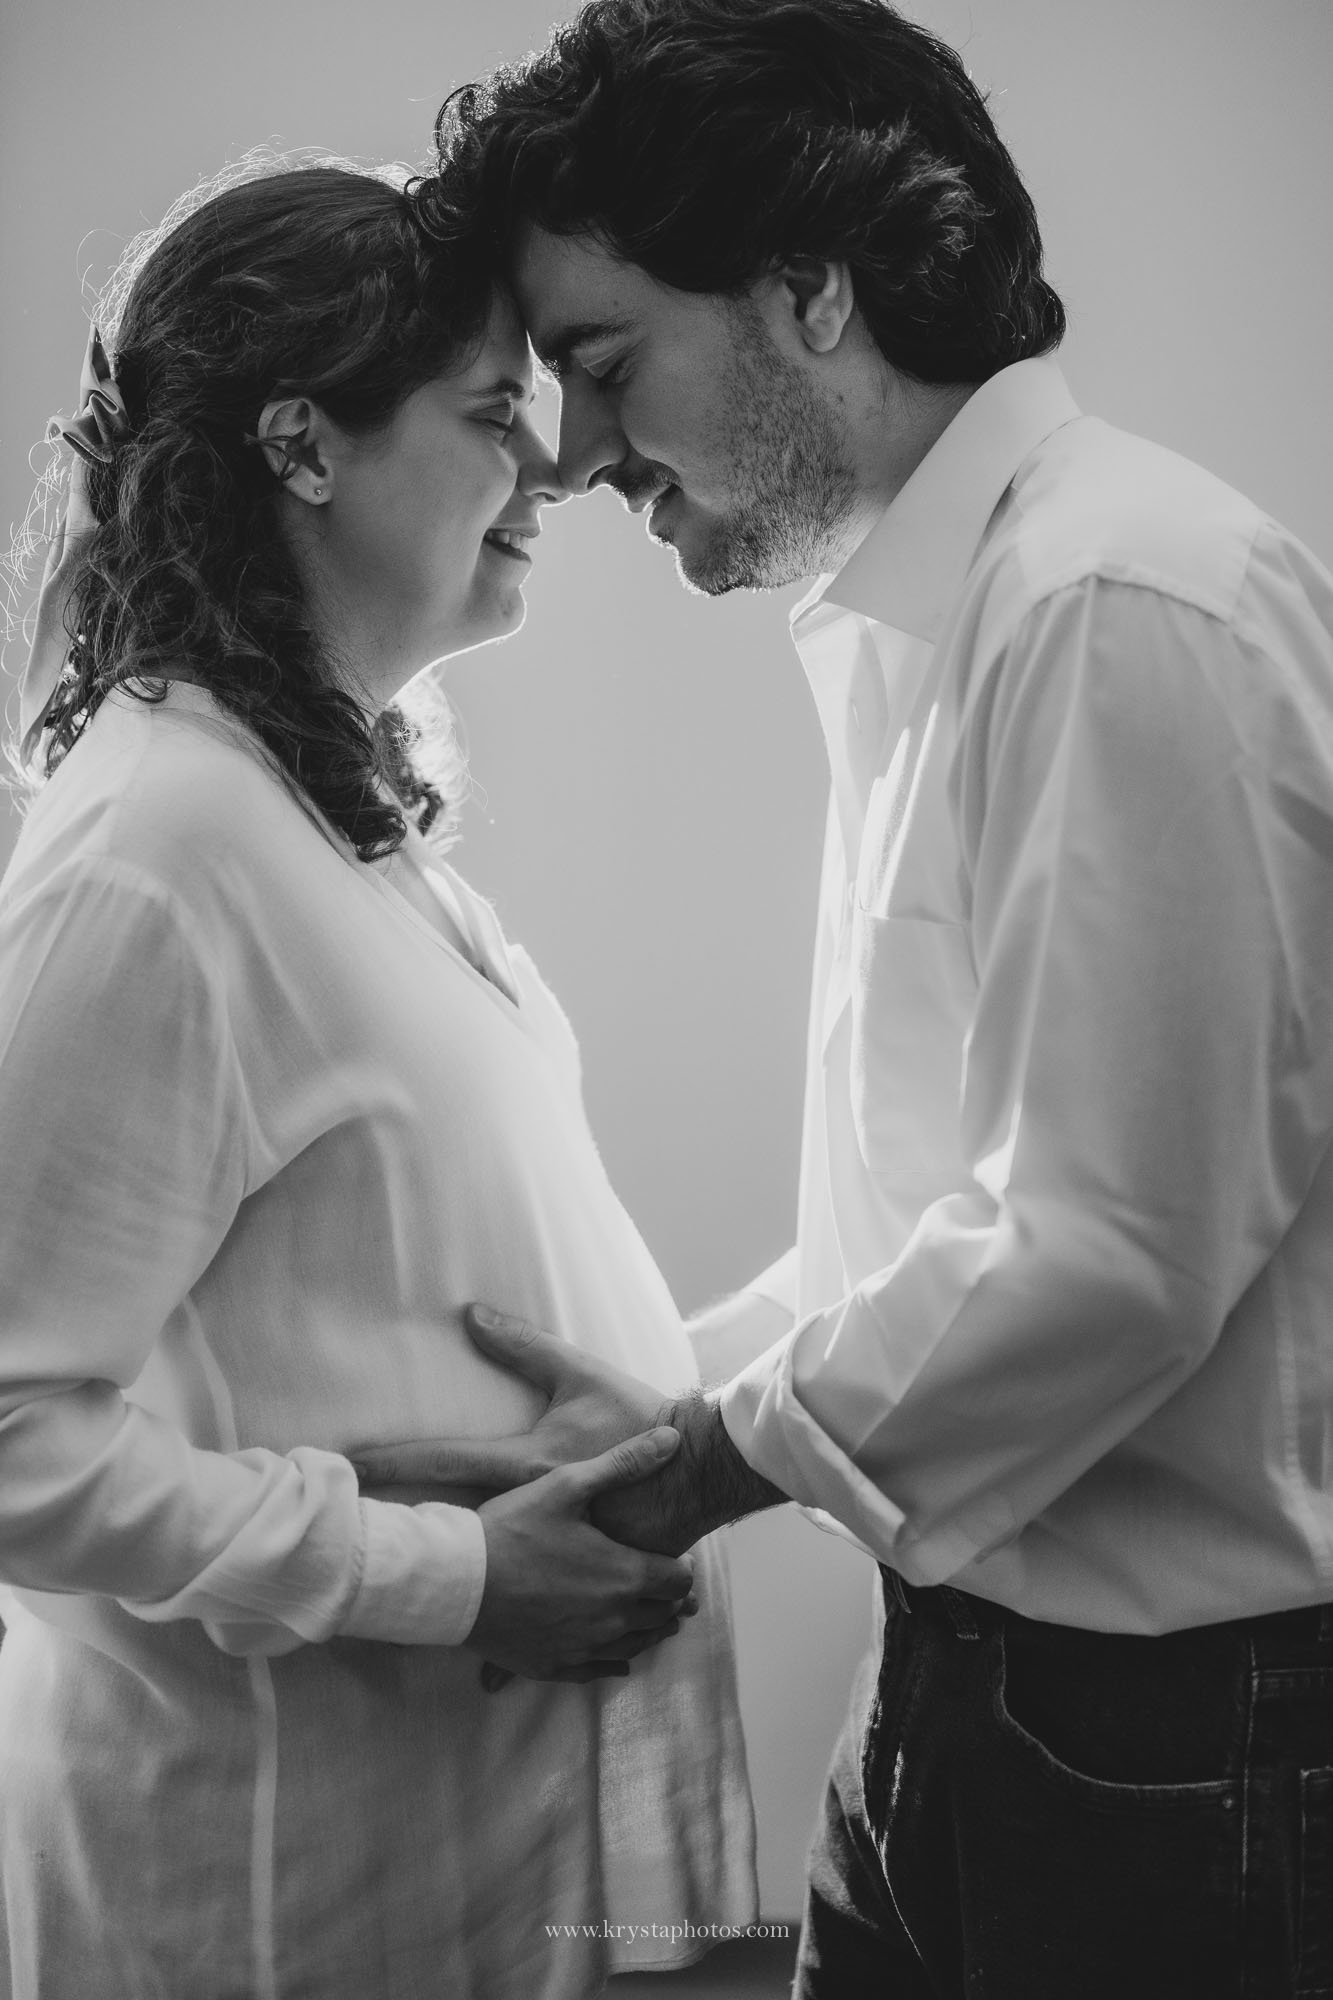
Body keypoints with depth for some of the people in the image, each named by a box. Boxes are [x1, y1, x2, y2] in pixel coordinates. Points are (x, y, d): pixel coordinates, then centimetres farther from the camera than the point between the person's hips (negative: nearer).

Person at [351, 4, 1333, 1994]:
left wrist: (699, 1465, -13)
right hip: (970, 1657, 8)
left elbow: (1111, 1251, -23)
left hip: (1171, 1707, -8)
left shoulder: (1117, 604, -20)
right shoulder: (911, 624, 11)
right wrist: (680, 1385, 4)